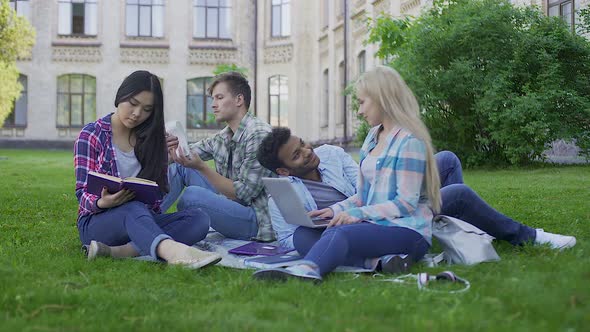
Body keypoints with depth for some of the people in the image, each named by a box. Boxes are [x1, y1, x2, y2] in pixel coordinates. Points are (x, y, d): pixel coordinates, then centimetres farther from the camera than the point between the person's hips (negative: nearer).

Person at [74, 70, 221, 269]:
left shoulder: (151, 139, 14)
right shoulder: (91, 135, 4)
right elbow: (83, 193, -4)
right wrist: (102, 203, -26)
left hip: (143, 220, 4)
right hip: (97, 221, -4)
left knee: (199, 218, -25)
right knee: (134, 209, -38)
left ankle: (117, 251, -43)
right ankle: (174, 251, -71)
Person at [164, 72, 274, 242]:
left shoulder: (258, 135, -17)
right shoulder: (223, 137, 9)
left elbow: (244, 193, -19)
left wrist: (201, 167, -22)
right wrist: (174, 149, -12)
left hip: (257, 219, -8)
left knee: (193, 194, -28)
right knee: (179, 166, 3)